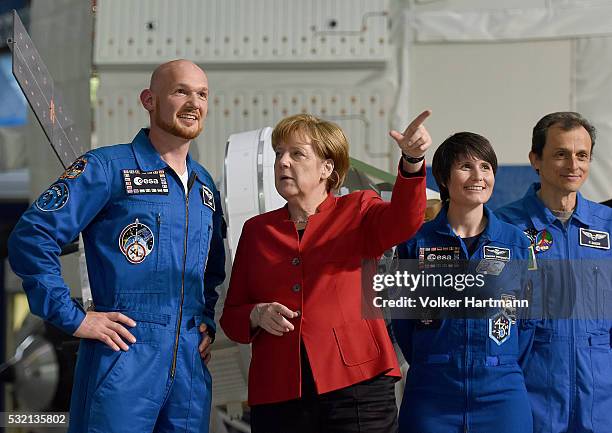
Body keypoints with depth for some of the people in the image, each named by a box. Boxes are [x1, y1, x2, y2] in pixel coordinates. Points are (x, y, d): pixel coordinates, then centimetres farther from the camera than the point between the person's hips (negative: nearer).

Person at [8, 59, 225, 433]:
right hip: (122, 361, -6)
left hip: (191, 365, 7)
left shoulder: (204, 185, 18)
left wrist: (207, 321, 15)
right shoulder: (108, 167, -4)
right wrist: (73, 318, -13)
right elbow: (31, 237, -10)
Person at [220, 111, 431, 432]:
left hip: (355, 385, -2)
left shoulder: (358, 211, 9)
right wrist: (257, 316, -7)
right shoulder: (257, 229, 15)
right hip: (278, 396, 2)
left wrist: (412, 160, -33)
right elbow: (232, 316, 16)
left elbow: (402, 220, -14)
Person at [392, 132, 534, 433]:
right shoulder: (416, 241, 2)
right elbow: (402, 319, 6)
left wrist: (508, 370, 2)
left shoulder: (516, 242, 6)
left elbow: (527, 317, 9)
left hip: (500, 395, 1)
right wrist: (433, 369, 1)